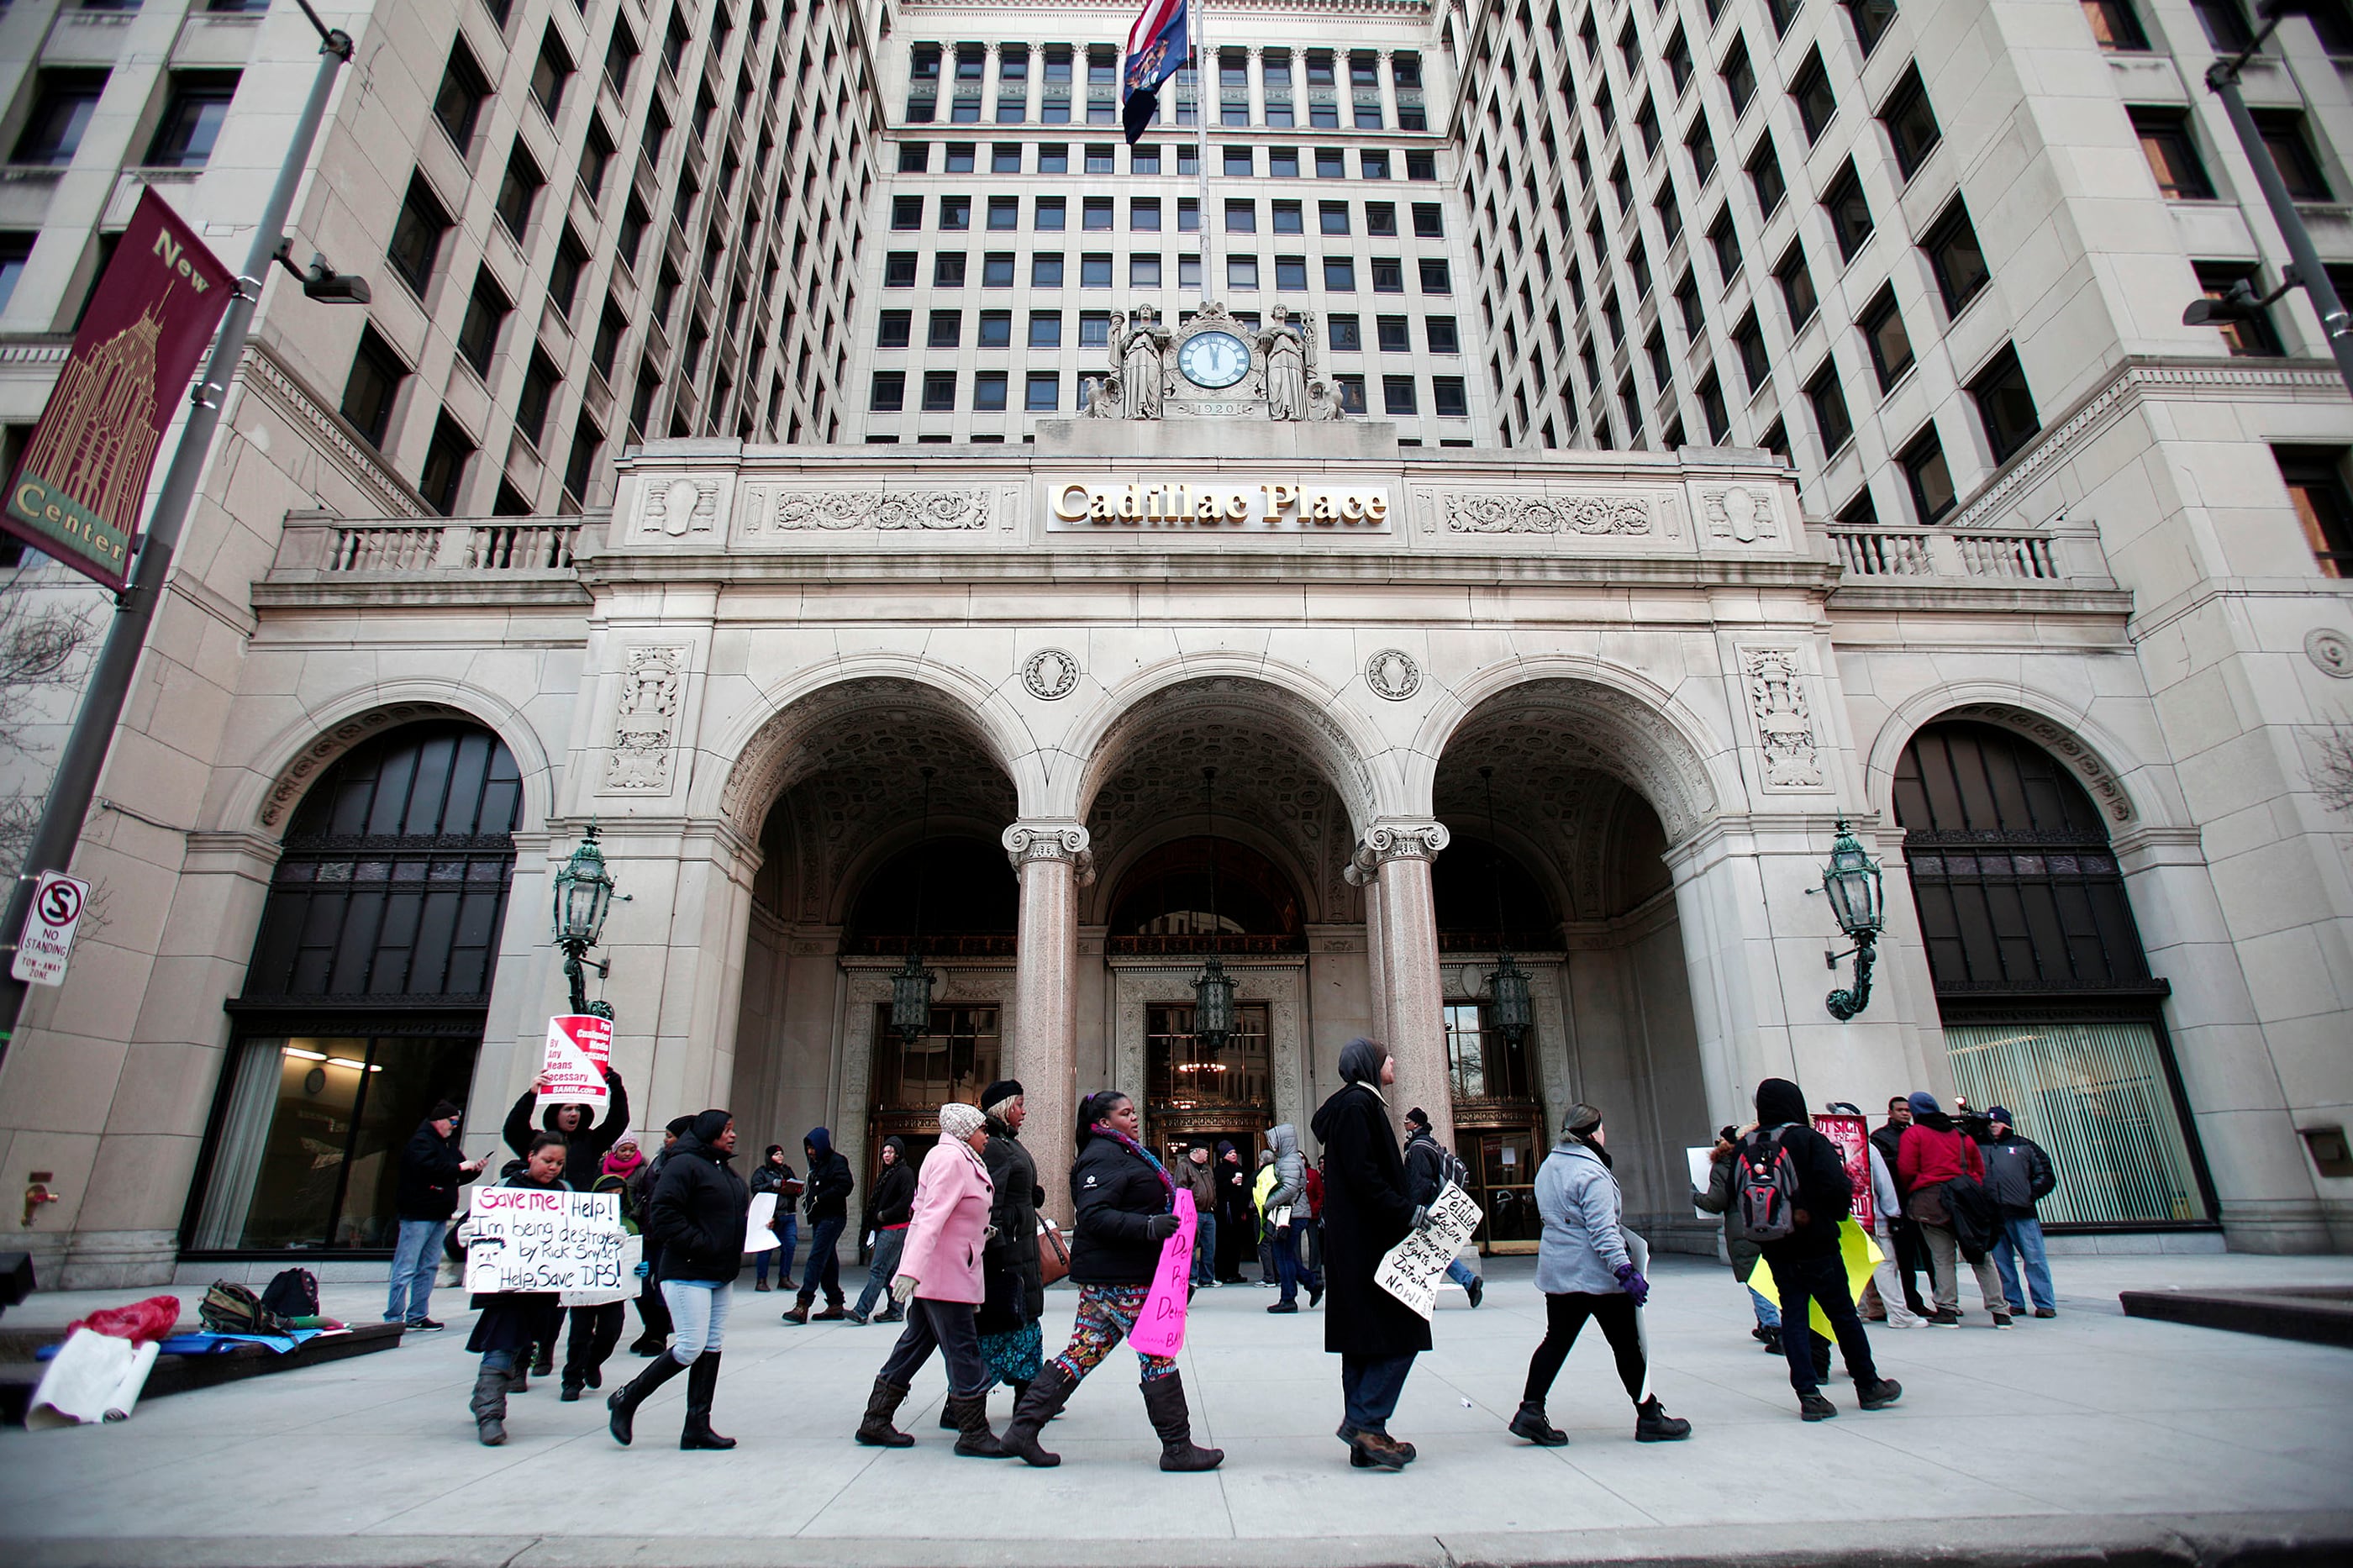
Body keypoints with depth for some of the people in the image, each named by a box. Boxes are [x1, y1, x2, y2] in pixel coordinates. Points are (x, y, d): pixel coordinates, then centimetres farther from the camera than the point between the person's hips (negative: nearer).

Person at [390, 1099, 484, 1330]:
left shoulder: (449, 1144, 18)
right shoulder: (420, 1142, -9)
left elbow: (457, 1177, 20)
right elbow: (430, 1169, -24)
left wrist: (474, 1169, 2)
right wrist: (460, 1167, -16)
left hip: (439, 1216, 9)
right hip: (418, 1214, -9)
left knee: (429, 1268, 11)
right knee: (406, 1269, -5)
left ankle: (417, 1316, 17)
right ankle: (393, 1318, 0)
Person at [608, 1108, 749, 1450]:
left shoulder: (726, 1170, 18)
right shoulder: (684, 1165, -11)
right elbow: (663, 1214, -20)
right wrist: (702, 1245, -21)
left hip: (722, 1276, 9)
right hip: (688, 1273, -9)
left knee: (712, 1347, 8)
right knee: (690, 1347, -8)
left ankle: (697, 1427, 15)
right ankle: (626, 1400, 13)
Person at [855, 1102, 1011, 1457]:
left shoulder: (960, 1160, 16)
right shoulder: (952, 1159, -16)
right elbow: (931, 1217, -26)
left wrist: (980, 1232, 18)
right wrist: (911, 1269, -33)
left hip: (931, 1273, 10)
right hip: (944, 1274, -10)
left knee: (916, 1344, 15)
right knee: (963, 1351, -2)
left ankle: (875, 1422, 23)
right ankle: (974, 1434, 6)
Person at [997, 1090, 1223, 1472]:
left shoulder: (1119, 1153, 19)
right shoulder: (1104, 1157, -15)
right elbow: (1094, 1216, -25)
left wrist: (1165, 1222, 15)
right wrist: (1149, 1226, -31)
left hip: (1105, 1275, 10)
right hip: (1121, 1278, -10)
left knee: (1082, 1352, 11)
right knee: (1157, 1354, -1)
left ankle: (1023, 1428, 14)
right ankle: (1177, 1448, 9)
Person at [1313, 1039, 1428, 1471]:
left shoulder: (1359, 1103, 17)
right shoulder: (1357, 1105, -13)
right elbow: (1362, 1175, -20)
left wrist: (1407, 1209, 12)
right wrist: (1409, 1212, -18)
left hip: (1357, 1242, 10)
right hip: (1369, 1240, -10)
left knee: (1364, 1341, 11)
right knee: (1399, 1334, -5)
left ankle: (1364, 1441, 16)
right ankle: (1365, 1422, -3)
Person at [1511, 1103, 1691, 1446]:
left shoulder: (1548, 1167, 10)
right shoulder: (1591, 1173, -18)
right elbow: (1603, 1230, -24)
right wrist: (1625, 1270, -26)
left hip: (1556, 1272, 8)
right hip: (1597, 1274, -8)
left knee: (1556, 1341, 10)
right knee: (1627, 1345, 8)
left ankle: (1530, 1410, 4)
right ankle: (1649, 1417, 20)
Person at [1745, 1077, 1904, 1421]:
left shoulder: (1746, 1146, 1)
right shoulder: (1808, 1139, -11)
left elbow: (1737, 1197, 2)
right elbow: (1836, 1187, -18)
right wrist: (1839, 1212, 1)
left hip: (1775, 1248, 3)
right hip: (1816, 1242, -3)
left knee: (1793, 1315, 8)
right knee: (1842, 1313, 12)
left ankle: (1808, 1394, 6)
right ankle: (1869, 1386, 27)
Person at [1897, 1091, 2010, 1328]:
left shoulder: (1913, 1133, 0)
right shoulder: (1960, 1134, 16)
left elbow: (1906, 1169, -8)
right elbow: (1980, 1168, 17)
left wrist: (1910, 1193, 8)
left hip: (1930, 1199, -4)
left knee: (1942, 1257, 0)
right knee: (1980, 1256, 8)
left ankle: (1947, 1311, -3)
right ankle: (2000, 1310, 7)